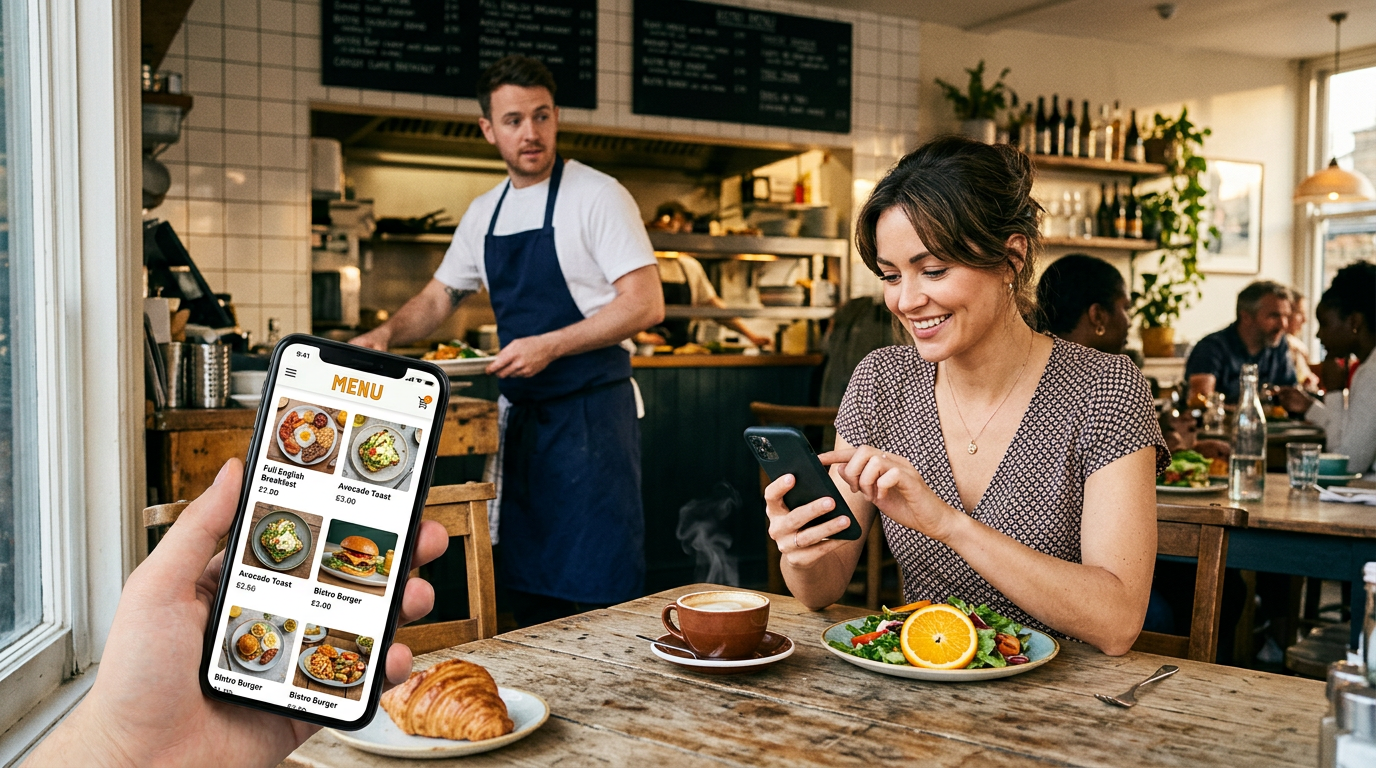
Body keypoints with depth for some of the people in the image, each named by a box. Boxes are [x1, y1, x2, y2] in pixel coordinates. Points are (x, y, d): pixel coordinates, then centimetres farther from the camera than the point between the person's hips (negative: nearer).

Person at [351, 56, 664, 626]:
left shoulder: (596, 196, -8)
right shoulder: (484, 213, 13)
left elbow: (645, 305, -14)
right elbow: (438, 298, 21)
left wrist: (549, 346, -20)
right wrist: (387, 333, 2)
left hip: (590, 412, -6)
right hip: (520, 411, 7)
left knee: (595, 598, -5)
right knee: (528, 586, 12)